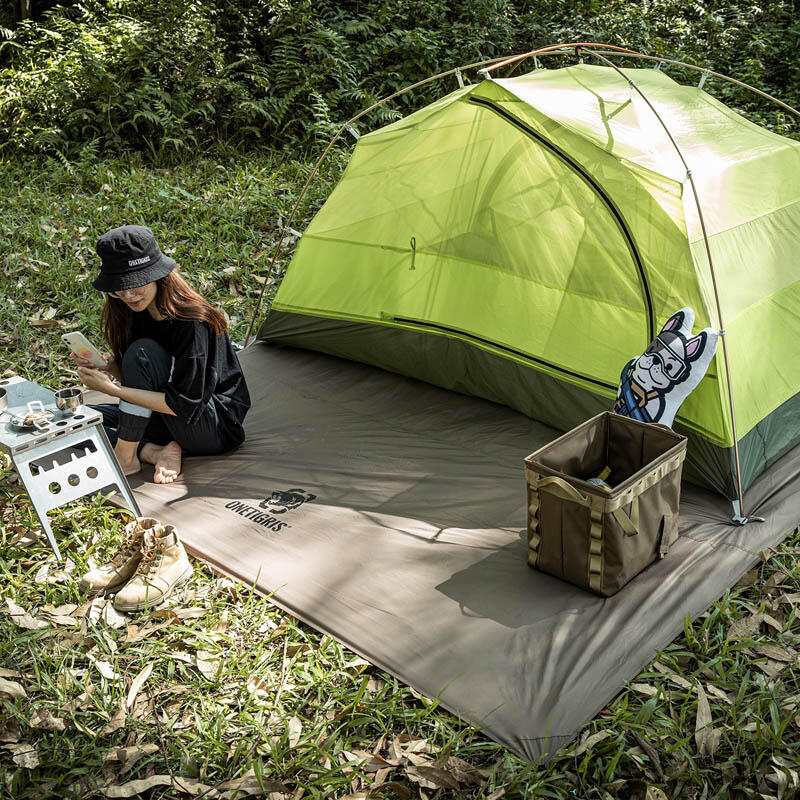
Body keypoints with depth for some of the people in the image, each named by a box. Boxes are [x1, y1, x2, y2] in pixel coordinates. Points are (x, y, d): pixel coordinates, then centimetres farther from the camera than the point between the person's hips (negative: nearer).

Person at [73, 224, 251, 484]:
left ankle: (125, 458, -16)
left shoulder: (192, 322, -25)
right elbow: (130, 374, 8)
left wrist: (112, 389, -27)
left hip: (217, 429, -8)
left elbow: (184, 406, -26)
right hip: (168, 418, 8)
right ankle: (155, 453, -13)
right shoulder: (138, 312, -2)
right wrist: (108, 366, -15)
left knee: (143, 352, -27)